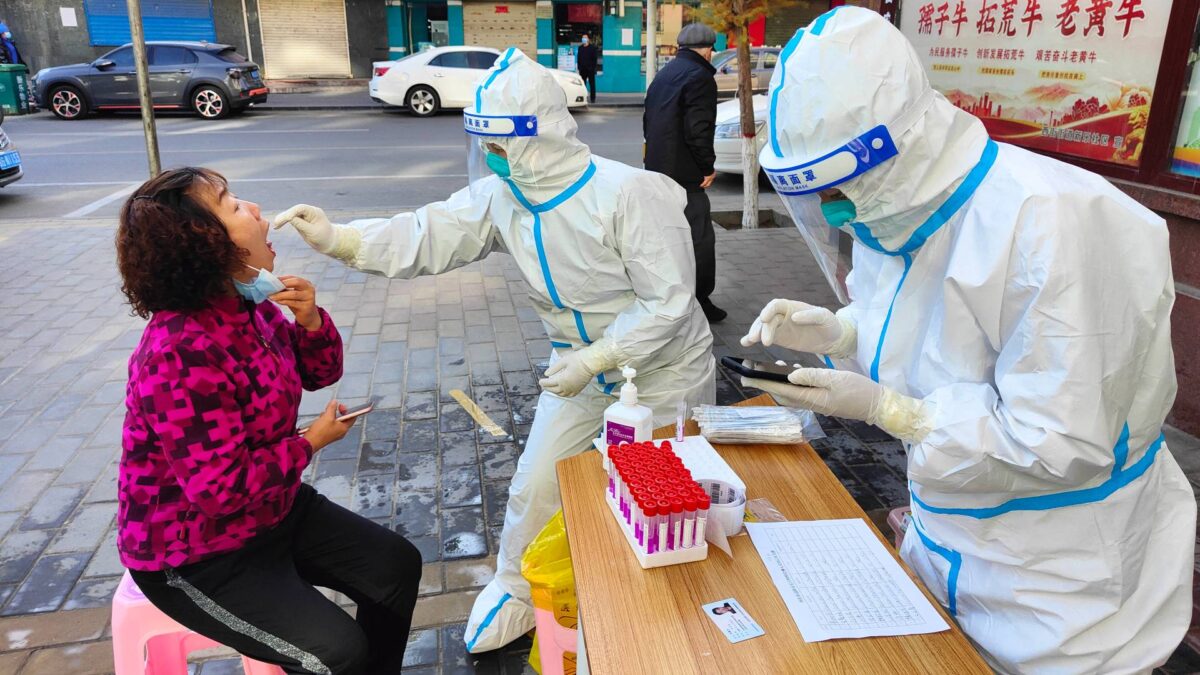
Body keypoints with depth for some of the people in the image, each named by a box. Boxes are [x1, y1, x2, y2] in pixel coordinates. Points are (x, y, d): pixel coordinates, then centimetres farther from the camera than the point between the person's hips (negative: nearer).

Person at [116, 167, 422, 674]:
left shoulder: (246, 304, -4)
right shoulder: (182, 354, -31)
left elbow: (319, 372, 7)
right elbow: (220, 486, -31)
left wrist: (310, 319, -15)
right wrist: (310, 443, -16)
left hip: (270, 510, 9)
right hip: (195, 553, -8)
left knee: (397, 565, 6)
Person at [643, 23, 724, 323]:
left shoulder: (664, 73, 16)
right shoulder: (700, 77, -13)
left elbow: (648, 121, 20)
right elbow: (699, 130, -21)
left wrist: (658, 157, 19)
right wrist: (707, 167, -11)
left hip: (658, 170, 9)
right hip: (685, 174, -9)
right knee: (699, 239, -2)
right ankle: (699, 302, 3)